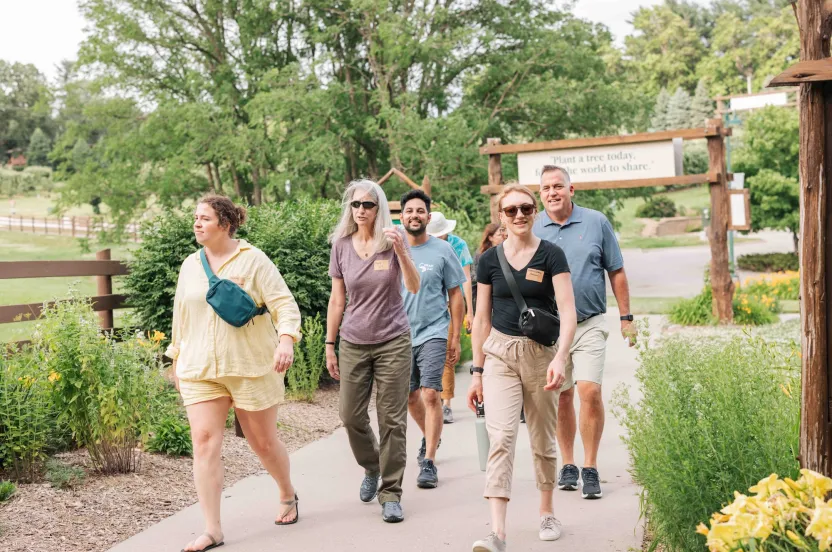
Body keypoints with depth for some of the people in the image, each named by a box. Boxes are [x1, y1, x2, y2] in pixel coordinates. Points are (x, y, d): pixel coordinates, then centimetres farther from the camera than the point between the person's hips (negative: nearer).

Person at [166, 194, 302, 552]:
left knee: (264, 442, 8)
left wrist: (286, 340, -27)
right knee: (204, 442, -8)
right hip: (200, 371, 4)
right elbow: (181, 316, 20)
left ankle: (288, 495, 37)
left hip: (251, 368, -3)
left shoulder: (253, 260, -5)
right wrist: (176, 358, 22)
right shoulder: (190, 265, 10)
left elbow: (284, 304, -10)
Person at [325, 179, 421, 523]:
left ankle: (391, 494, 8)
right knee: (351, 416, 6)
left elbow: (414, 287, -14)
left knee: (392, 420, -2)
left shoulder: (393, 241, -4)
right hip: (354, 343, 3)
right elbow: (337, 300, 7)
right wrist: (330, 345, 7)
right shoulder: (341, 245, 2)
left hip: (393, 342, -2)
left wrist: (400, 250, -27)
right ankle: (371, 468, 35)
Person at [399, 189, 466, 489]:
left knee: (430, 394, -14)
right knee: (409, 396, 16)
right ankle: (429, 437, 43)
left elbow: (455, 295, 1)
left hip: (433, 333, -4)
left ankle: (429, 462, -9)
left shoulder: (442, 250, -3)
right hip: (400, 335, 4)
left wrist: (455, 338, -1)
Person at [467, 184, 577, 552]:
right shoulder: (490, 259, 4)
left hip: (542, 352, -1)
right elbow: (482, 319, 9)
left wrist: (560, 358, -25)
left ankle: (547, 512, 33)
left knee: (543, 441, 11)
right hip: (500, 354, 1)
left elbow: (568, 313, -10)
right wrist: (477, 372, 8)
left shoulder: (551, 255, -3)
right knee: (500, 437, -13)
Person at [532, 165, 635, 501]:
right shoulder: (532, 230, 3)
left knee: (590, 392, -12)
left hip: (589, 324, -2)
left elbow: (616, 272, 6)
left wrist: (626, 317, 5)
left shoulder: (596, 223, 1)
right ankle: (568, 465, 22)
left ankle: (591, 468, 0)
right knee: (561, 397, 8)